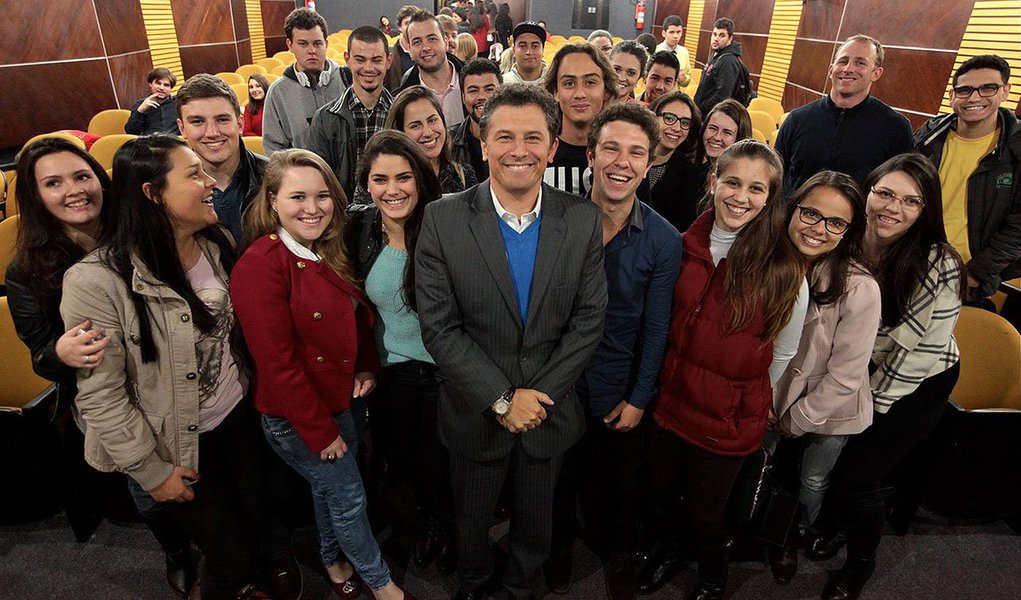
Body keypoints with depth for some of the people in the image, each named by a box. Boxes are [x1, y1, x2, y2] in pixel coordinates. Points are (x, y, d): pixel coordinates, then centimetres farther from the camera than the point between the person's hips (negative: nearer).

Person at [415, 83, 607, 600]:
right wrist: (501, 399, -17)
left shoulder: (582, 220, -9)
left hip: (550, 410, 2)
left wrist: (538, 394, -13)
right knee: (471, 520, 24)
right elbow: (439, 328, -15)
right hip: (475, 411, -1)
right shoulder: (444, 219, -15)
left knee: (536, 522, 24)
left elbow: (589, 319, -7)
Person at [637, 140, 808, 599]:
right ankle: (668, 552, 56)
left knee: (705, 511, 15)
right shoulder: (687, 246, -5)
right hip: (672, 401, 4)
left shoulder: (783, 269, -17)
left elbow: (782, 355, -6)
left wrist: (752, 406, 4)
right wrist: (666, 381, 11)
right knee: (662, 493, 22)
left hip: (730, 418, -3)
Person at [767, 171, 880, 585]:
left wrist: (798, 419, -12)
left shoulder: (859, 289, -29)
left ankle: (794, 538, 52)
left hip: (830, 411, -3)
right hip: (772, 397, 3)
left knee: (814, 481, 21)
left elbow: (845, 375, -22)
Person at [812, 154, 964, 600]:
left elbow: (919, 352, -19)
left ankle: (861, 563, 27)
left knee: (855, 475, -4)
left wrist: (873, 403, -10)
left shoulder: (940, 268, -25)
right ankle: (838, 521, 41)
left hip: (917, 385, -4)